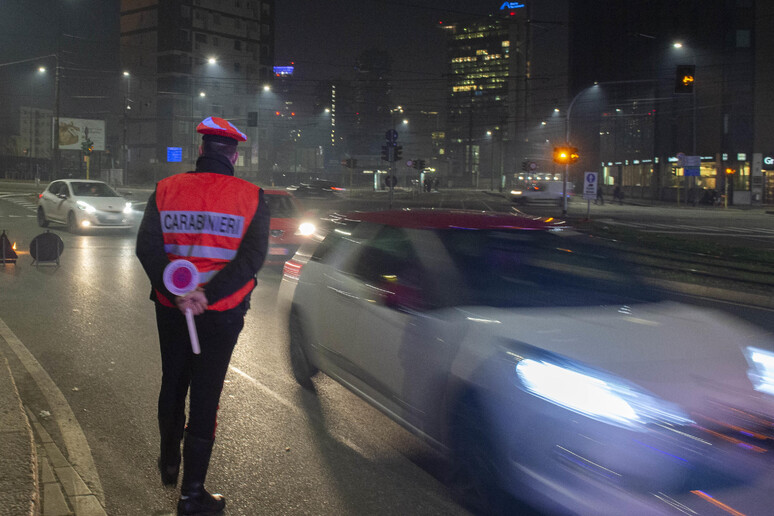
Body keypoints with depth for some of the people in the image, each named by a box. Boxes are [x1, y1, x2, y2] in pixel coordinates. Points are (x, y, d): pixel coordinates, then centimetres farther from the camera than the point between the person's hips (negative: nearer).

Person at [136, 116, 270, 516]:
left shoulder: (167, 190, -2)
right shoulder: (250, 198, -7)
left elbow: (147, 247, -12)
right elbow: (253, 256, -17)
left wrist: (176, 294, -19)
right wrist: (206, 295, -22)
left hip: (171, 309, 3)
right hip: (222, 314, -2)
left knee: (172, 385, 22)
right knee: (205, 396, 5)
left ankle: (169, 462, 42)